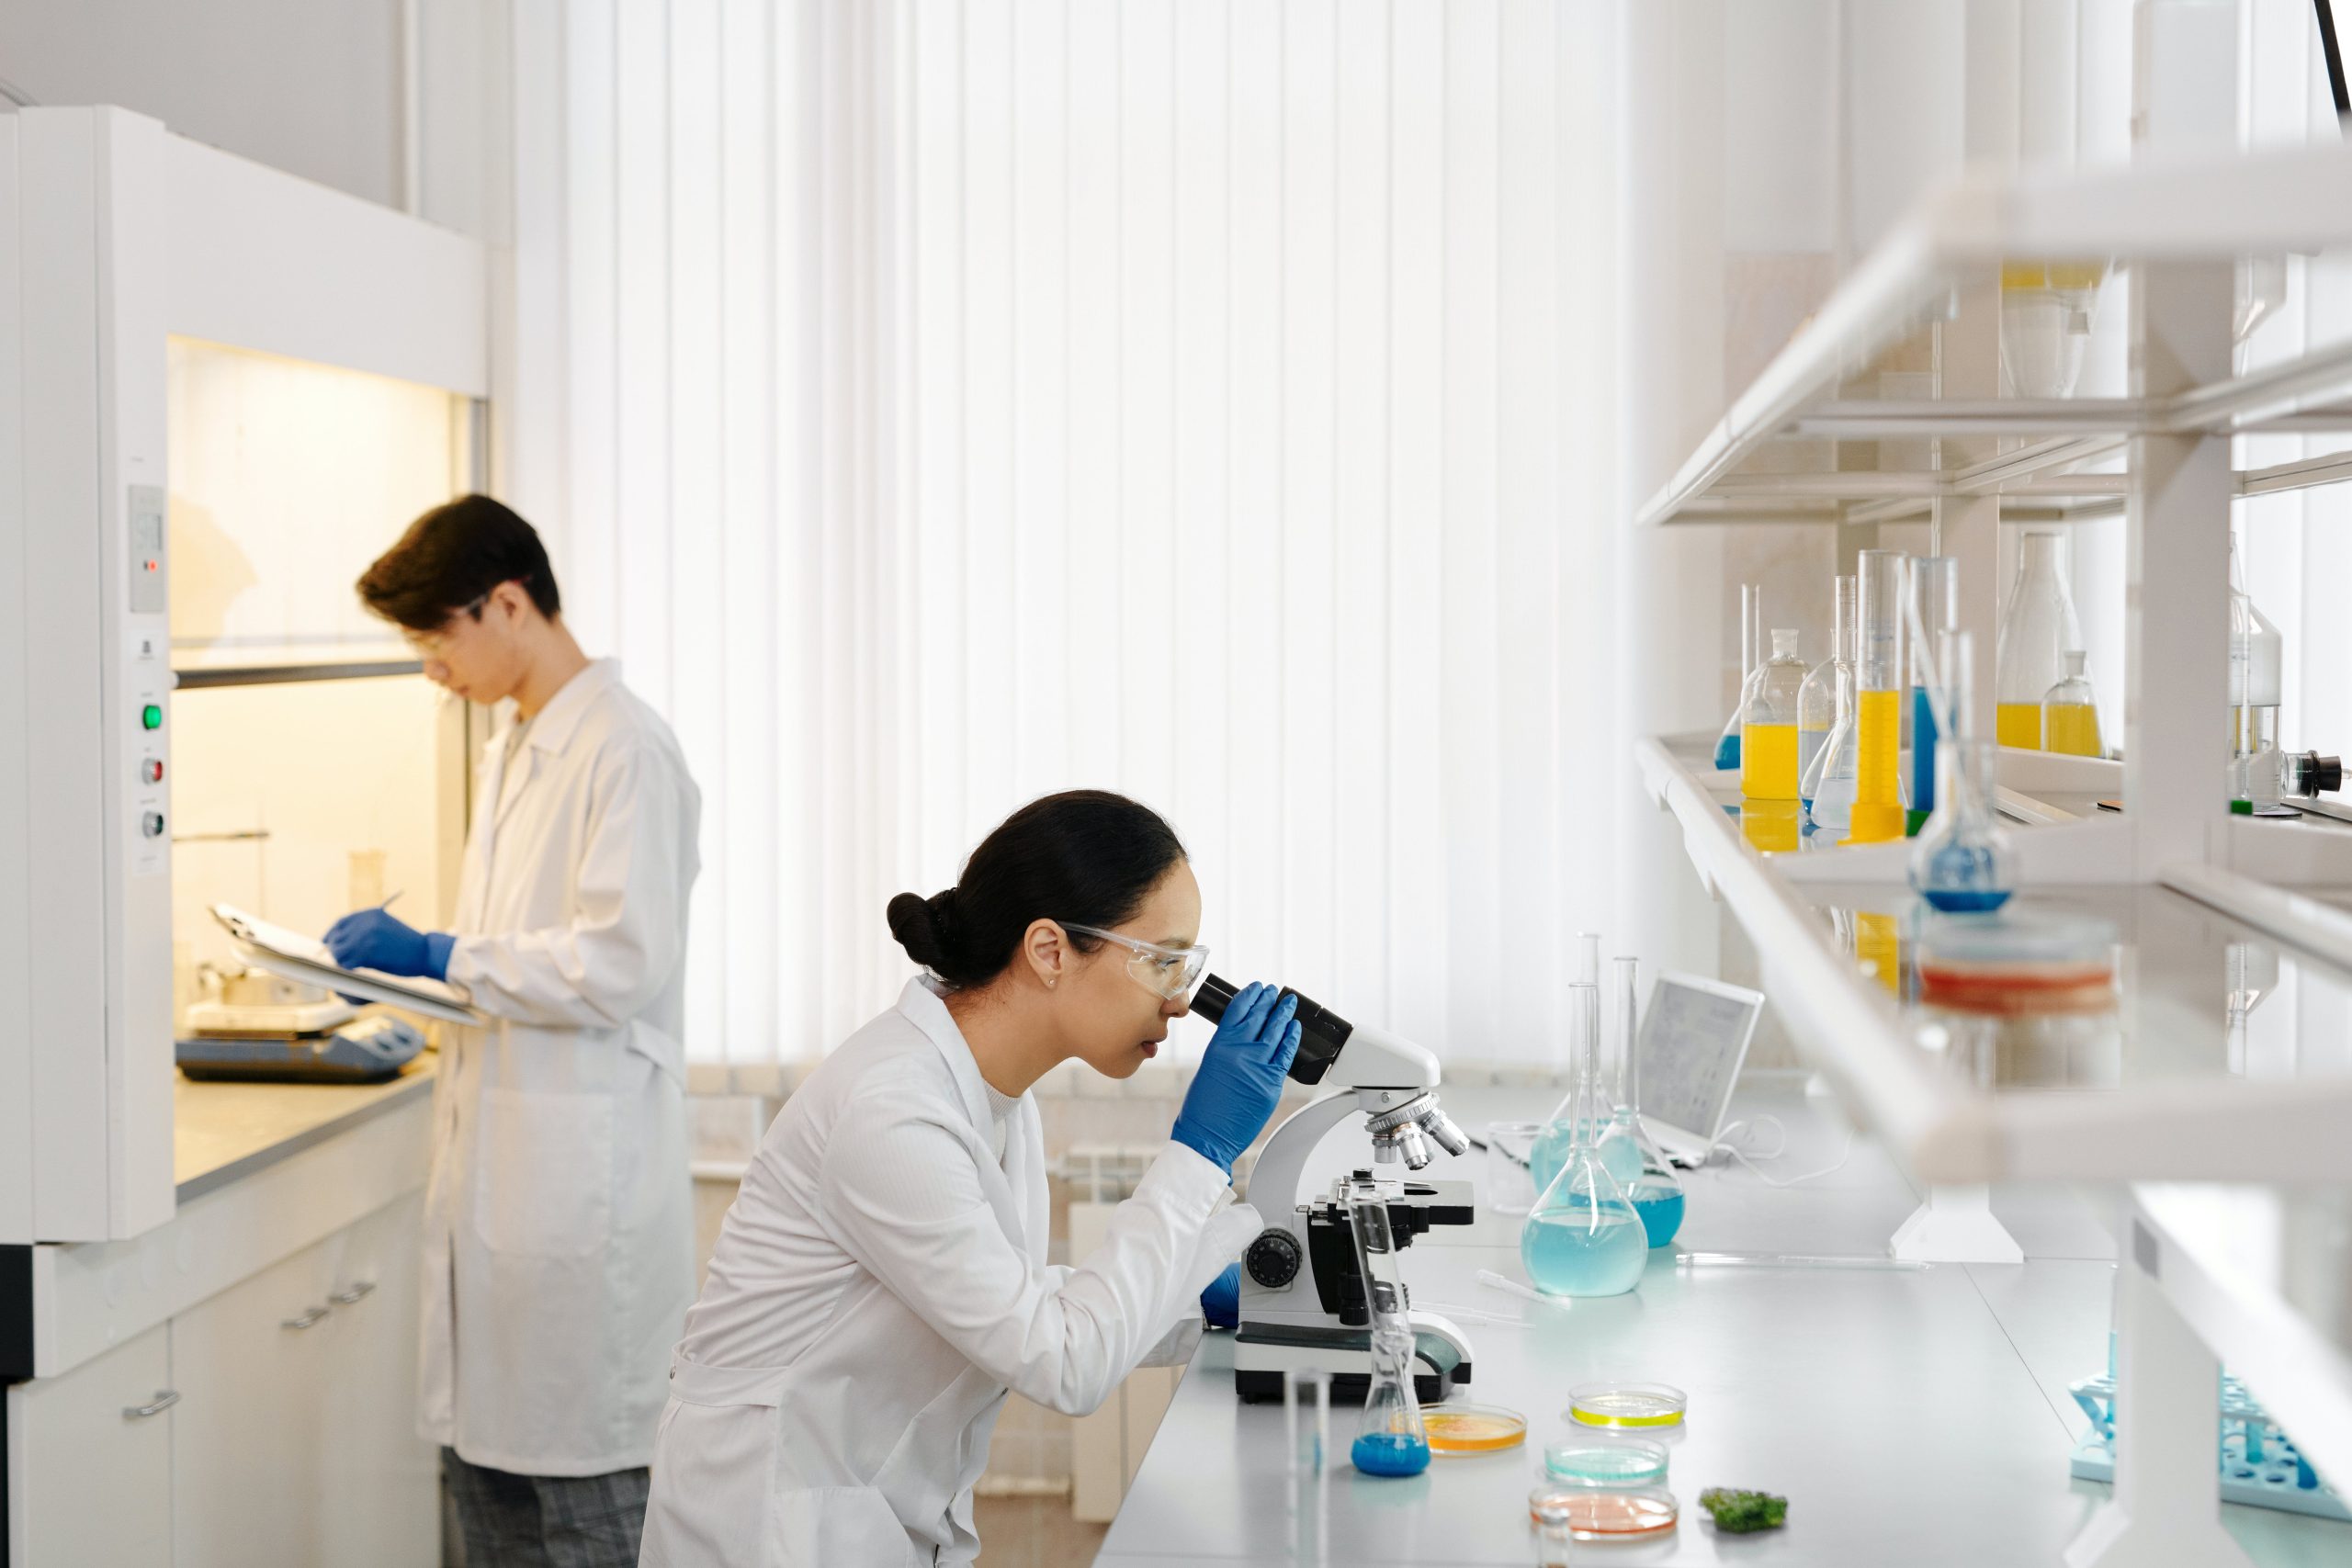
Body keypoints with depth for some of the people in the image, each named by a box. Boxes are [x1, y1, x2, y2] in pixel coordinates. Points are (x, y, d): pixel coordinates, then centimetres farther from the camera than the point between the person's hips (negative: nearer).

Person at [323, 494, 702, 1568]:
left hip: (584, 1172, -9)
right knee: (480, 1447, 15)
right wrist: (401, 967, 11)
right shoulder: (510, 756, 17)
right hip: (497, 1156, 9)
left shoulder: (625, 751, -14)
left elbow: (620, 963, -20)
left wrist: (439, 955, -15)